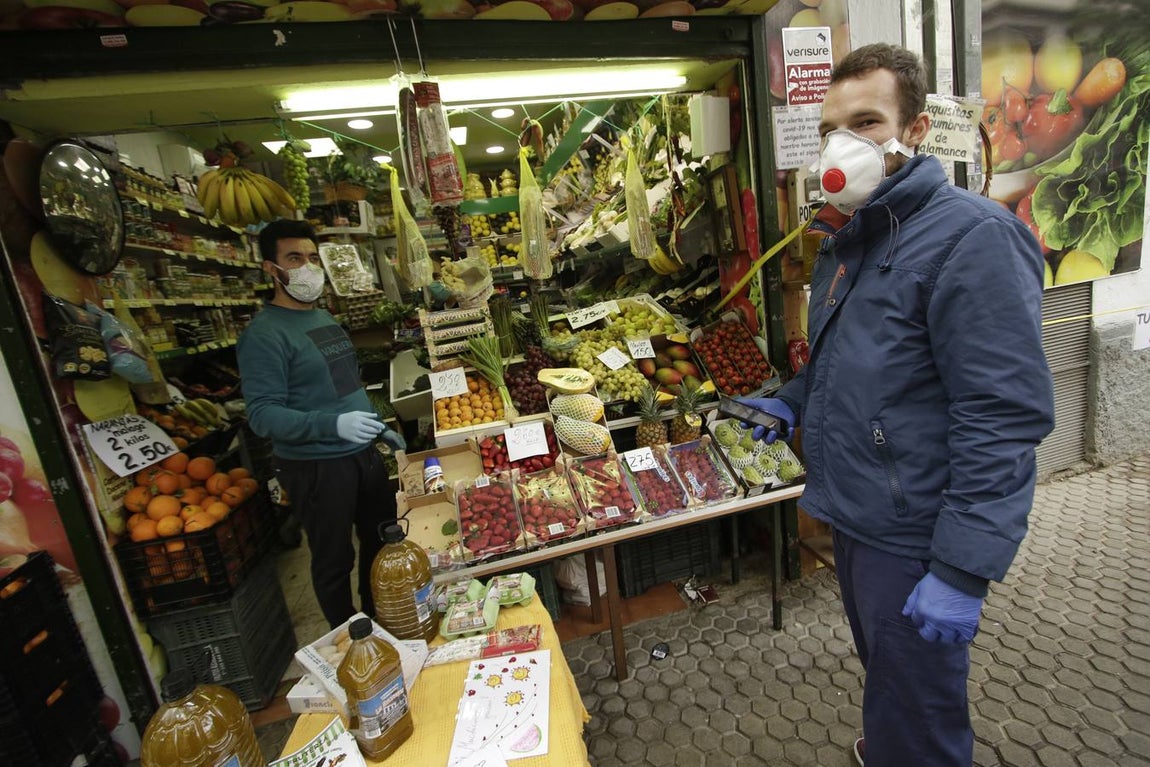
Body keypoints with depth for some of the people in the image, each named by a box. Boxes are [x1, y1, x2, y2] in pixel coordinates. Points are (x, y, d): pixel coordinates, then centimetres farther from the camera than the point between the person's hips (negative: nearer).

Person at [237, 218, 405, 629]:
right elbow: (263, 414, -23)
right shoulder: (264, 334, -16)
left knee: (383, 542, 21)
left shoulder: (325, 318, 10)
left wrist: (380, 427, 17)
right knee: (335, 561, 10)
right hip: (316, 467, -8)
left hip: (363, 453, 8)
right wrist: (334, 424, -35)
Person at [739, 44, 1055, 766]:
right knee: (882, 672, 30)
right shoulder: (848, 239, 10)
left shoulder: (973, 236, -19)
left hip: (914, 539, -8)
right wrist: (793, 403, 4)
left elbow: (1007, 416, -23)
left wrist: (962, 571, -24)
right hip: (855, 515, 8)